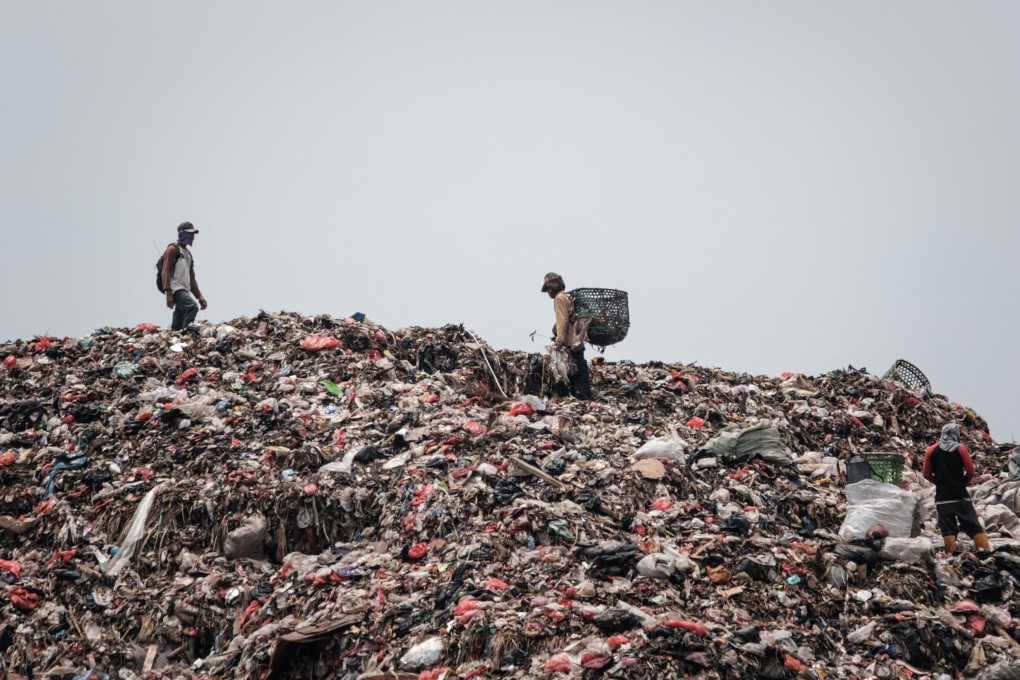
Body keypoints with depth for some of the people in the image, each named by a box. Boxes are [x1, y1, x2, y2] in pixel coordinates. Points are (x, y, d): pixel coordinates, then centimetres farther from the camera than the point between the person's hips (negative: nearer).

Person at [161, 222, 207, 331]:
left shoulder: (188, 254, 27)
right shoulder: (173, 249, 1)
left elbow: (191, 279, 29)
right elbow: (166, 271, -9)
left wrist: (199, 296, 19)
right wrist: (168, 293, -20)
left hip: (185, 290, 9)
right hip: (175, 289, -9)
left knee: (177, 327, 3)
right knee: (192, 306, -31)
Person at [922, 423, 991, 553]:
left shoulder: (931, 450, 1)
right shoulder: (960, 449, -5)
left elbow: (926, 473, 5)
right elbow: (971, 472, -3)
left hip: (942, 497, 1)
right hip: (961, 494, -1)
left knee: (948, 528, 3)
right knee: (973, 525, 3)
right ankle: (986, 551, -3)